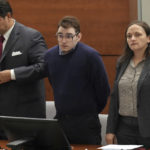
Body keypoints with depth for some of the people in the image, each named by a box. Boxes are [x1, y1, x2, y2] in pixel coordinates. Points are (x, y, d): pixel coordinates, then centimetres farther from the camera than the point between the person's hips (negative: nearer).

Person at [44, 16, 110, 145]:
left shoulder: (91, 55, -13)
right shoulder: (49, 55, 4)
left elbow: (103, 89, -6)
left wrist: (91, 111, 5)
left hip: (85, 122, -5)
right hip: (59, 120, 5)